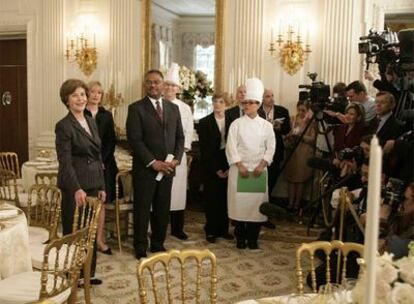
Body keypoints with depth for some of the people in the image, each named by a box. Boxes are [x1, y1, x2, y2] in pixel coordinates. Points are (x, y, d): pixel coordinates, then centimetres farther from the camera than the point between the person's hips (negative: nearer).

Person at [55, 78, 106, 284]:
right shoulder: (64, 126, -10)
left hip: (93, 184, 7)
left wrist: (101, 186, 12)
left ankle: (88, 273, 25)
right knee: (74, 232, 4)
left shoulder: (91, 122, 12)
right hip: (75, 187, -7)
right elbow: (65, 161, -16)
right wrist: (76, 189, -24)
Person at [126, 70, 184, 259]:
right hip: (145, 169, -4)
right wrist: (153, 162, -15)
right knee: (142, 210, 5)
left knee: (163, 209, 11)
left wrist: (176, 159, -4)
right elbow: (134, 139, -11)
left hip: (167, 168, 4)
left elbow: (179, 137, 12)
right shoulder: (136, 108, -4)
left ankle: (158, 244, 26)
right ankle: (140, 248, 17)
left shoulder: (173, 108, 12)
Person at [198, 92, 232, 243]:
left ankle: (223, 229, 18)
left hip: (228, 166, 2)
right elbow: (204, 149, -4)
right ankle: (211, 230, 13)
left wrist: (230, 167, -5)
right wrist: (216, 169, -8)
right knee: (211, 198, 2)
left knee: (225, 198, 6)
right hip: (211, 166, -2)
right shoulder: (204, 122, -1)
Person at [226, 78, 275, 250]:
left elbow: (270, 148, 2)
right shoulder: (236, 124, 2)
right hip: (239, 168, -1)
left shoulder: (266, 125, 5)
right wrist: (240, 165, -13)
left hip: (259, 169, 1)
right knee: (239, 201, -2)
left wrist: (262, 165, -10)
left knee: (256, 201, 1)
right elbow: (231, 147, -4)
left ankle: (253, 238, 14)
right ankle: (240, 238, 12)